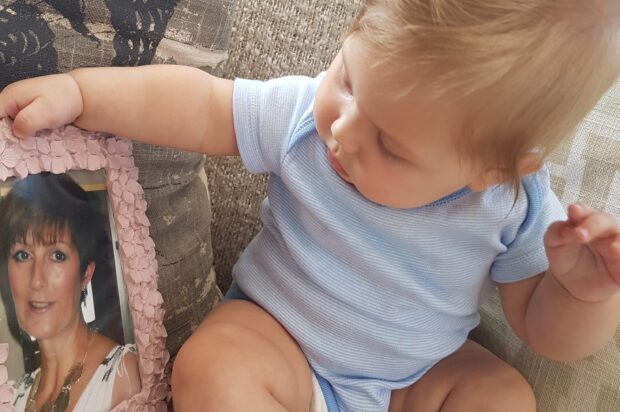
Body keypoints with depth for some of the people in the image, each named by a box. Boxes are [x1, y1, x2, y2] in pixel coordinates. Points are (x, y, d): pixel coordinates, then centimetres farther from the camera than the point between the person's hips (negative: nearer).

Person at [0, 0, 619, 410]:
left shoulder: (515, 206, -20)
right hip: (276, 340, 0)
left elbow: (545, 330, -9)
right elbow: (196, 105, -13)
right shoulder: (304, 114, -22)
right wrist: (76, 90, -20)